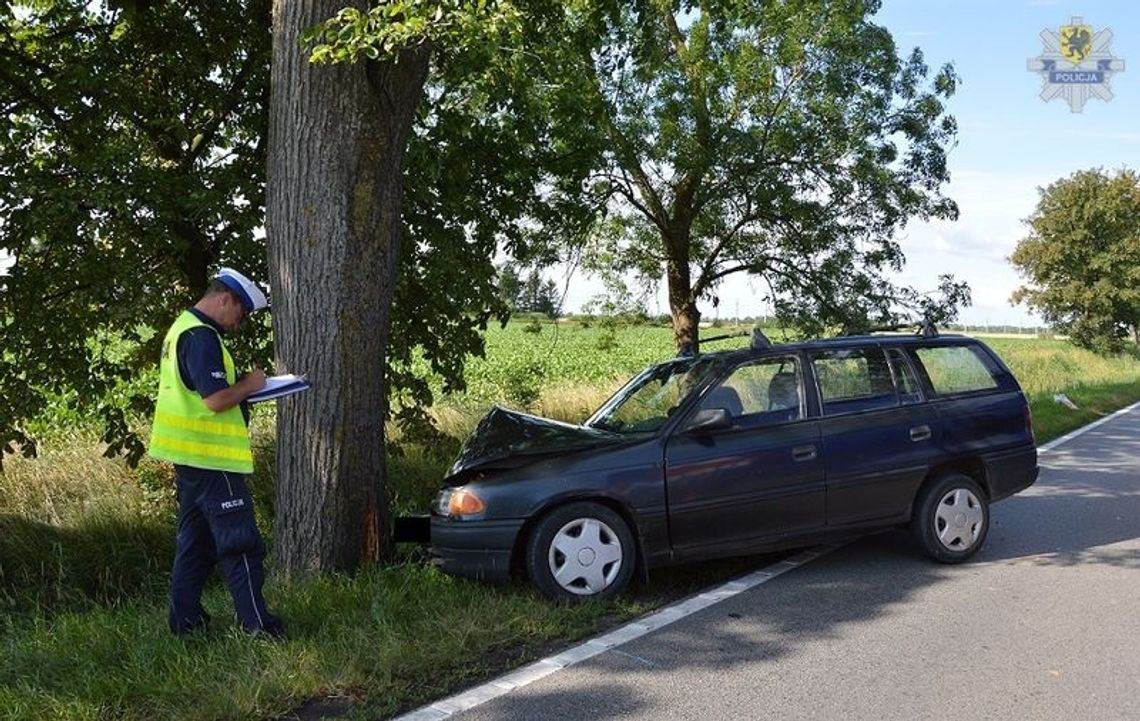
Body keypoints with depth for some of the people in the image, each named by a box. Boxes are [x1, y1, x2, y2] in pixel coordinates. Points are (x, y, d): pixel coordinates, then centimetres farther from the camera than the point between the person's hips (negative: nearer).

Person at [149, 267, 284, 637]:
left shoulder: (183, 328, 16)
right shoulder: (201, 337, -18)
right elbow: (216, 400, -25)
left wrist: (241, 387, 10)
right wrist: (249, 385, -9)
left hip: (190, 455, 10)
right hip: (210, 456, -10)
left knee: (195, 539, 15)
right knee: (239, 542, -5)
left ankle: (186, 619, 21)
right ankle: (257, 624, 0)